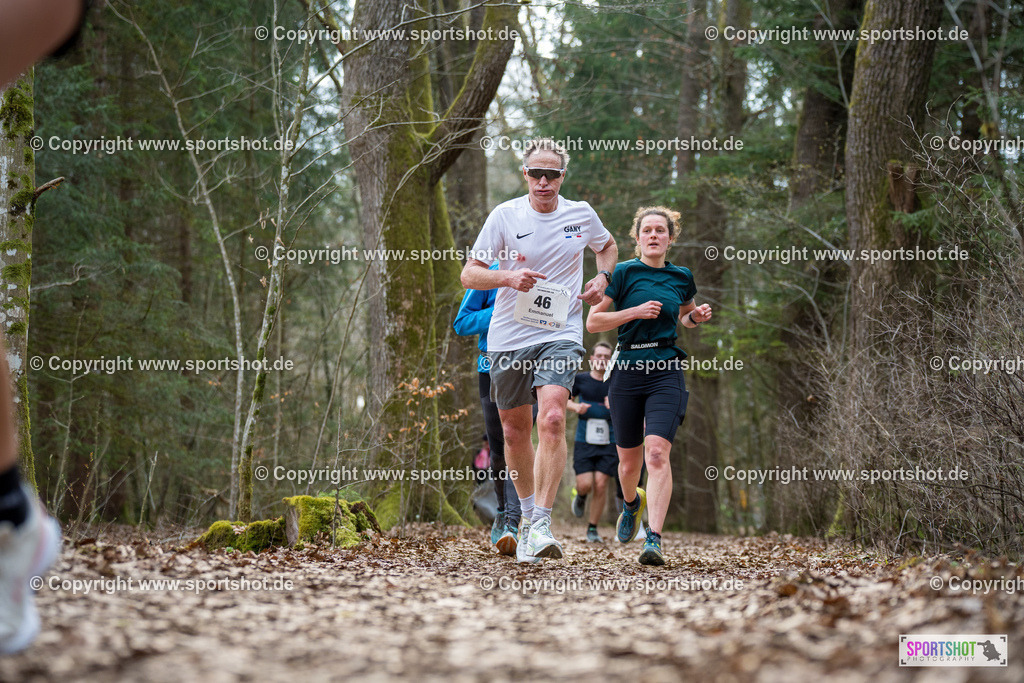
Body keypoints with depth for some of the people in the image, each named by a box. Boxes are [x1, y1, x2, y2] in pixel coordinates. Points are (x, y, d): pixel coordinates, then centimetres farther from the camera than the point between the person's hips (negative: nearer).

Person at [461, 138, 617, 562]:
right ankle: (527, 515, 32)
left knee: (552, 419, -22)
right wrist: (508, 277, -20)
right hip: (508, 336, 1)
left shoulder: (581, 214, 4)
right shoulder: (505, 216, -2)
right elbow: (469, 275, -1)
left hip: (560, 333, -1)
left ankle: (541, 525, -23)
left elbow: (608, 246, 27)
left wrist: (602, 279, 7)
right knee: (515, 430, 9)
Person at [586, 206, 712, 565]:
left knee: (657, 452, -19)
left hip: (666, 371, 0)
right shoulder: (623, 273, 0)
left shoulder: (682, 277, 10)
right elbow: (593, 321, -2)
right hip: (627, 370, 0)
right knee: (629, 459, 10)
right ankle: (631, 503, 46)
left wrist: (697, 317, 6)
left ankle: (654, 539, -24)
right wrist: (635, 311, -13)